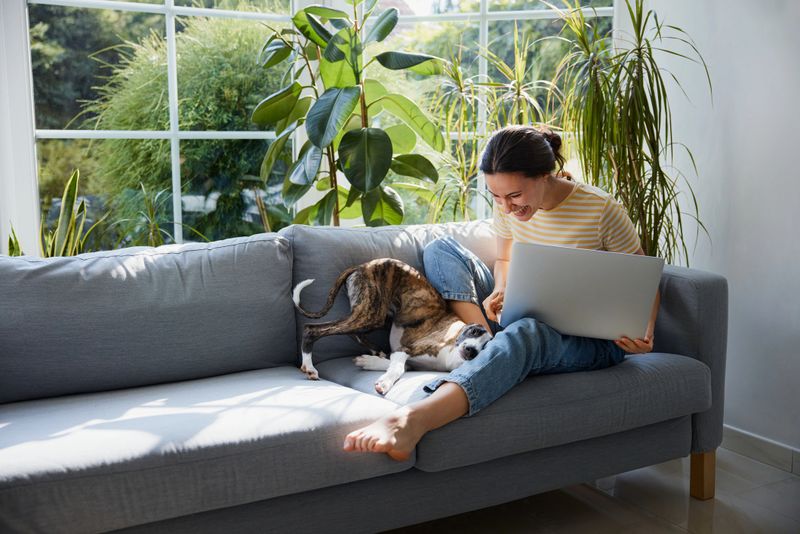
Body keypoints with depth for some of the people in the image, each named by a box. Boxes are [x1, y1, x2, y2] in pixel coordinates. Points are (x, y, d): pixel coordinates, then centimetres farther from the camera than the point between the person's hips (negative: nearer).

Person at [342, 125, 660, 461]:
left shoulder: (601, 209, -15)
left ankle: (414, 420, -65)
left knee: (526, 332, -44)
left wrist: (644, 334, -26)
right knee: (440, 250, -3)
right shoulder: (508, 206, -2)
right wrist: (499, 292, -8)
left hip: (591, 341, -6)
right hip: (527, 316, 6)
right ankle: (486, 341, -24)